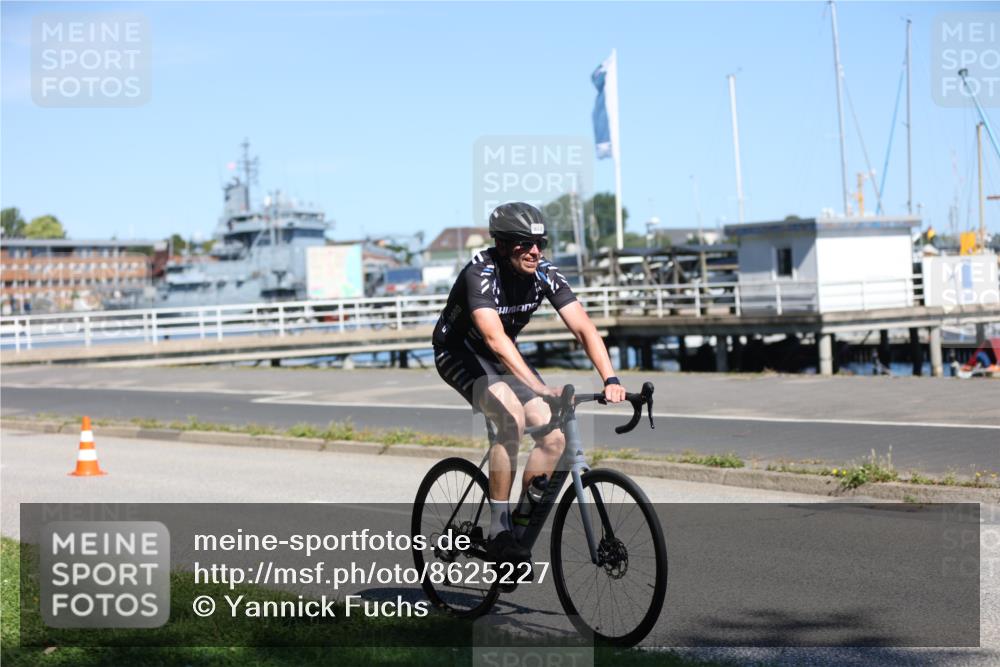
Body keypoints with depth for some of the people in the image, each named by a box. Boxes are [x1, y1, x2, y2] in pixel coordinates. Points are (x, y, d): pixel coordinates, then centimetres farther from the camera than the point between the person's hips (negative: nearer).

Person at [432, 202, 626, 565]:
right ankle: (498, 529, -24)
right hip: (459, 353, -6)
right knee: (513, 417, -32)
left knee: (554, 435, -12)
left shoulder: (544, 273, -15)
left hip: (505, 357, 6)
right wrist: (541, 388, -55)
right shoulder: (480, 273, -31)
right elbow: (495, 338, -45)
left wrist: (611, 379, -36)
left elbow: (583, 327, -21)